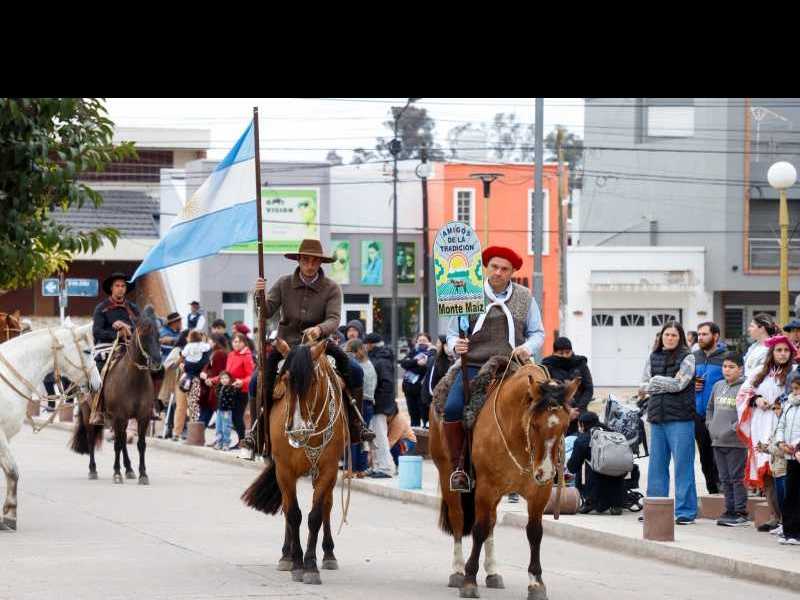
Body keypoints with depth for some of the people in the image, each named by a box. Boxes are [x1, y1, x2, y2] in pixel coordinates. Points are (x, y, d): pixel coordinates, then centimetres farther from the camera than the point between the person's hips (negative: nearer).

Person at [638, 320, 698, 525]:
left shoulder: (687, 358, 0)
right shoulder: (653, 358, 14)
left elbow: (679, 384, -11)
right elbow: (644, 385, 7)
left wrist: (655, 382, -1)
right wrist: (668, 384, -5)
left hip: (680, 418, -5)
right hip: (657, 416, 5)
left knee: (683, 464, -4)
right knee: (657, 464, 8)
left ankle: (685, 511, -2)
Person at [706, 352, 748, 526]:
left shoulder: (745, 388, -8)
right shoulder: (718, 386, 13)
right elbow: (710, 407, 24)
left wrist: (734, 428, -16)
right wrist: (710, 425, 11)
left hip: (736, 442, -7)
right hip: (717, 440, 7)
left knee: (737, 478, -4)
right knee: (725, 479, 11)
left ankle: (741, 512, 0)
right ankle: (729, 510, 17)